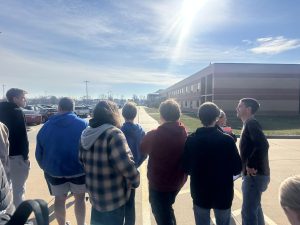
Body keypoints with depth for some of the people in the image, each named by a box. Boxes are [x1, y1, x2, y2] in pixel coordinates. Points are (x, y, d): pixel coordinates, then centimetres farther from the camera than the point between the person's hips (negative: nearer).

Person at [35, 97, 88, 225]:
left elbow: (39, 152, 7)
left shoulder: (46, 126, -1)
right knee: (79, 198, 14)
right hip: (78, 169, -3)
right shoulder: (83, 125, -13)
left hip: (54, 170, 3)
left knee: (59, 199, 19)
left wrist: (45, 167, 21)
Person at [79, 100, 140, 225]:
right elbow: (126, 165, -30)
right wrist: (135, 181, -12)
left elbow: (82, 160, 11)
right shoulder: (113, 134, -25)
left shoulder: (86, 133, 1)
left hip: (94, 193, 8)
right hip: (112, 198, -7)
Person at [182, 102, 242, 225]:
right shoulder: (227, 140, -17)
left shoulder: (191, 139, -12)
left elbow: (186, 168, -6)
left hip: (199, 193, 1)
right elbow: (237, 169, -10)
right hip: (223, 193, -1)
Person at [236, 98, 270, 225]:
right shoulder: (249, 124, 13)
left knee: (248, 211, -1)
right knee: (255, 207, 25)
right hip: (256, 174, 10)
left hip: (255, 175, -10)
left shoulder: (251, 124, -16)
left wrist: (251, 165, -23)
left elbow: (262, 145, -30)